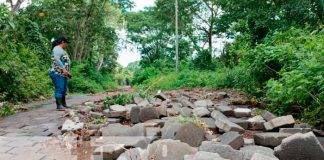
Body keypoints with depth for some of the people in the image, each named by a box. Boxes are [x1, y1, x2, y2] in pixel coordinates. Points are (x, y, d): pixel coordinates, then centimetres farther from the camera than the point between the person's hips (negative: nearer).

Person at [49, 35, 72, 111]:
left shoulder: (61, 50, 23)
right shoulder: (57, 48, -8)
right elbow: (56, 59, -25)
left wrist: (68, 72, 21)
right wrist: (63, 69, -30)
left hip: (63, 74, 10)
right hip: (57, 73, -10)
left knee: (64, 90, 12)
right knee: (60, 89, -13)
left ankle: (64, 104, 21)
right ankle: (59, 106, -11)